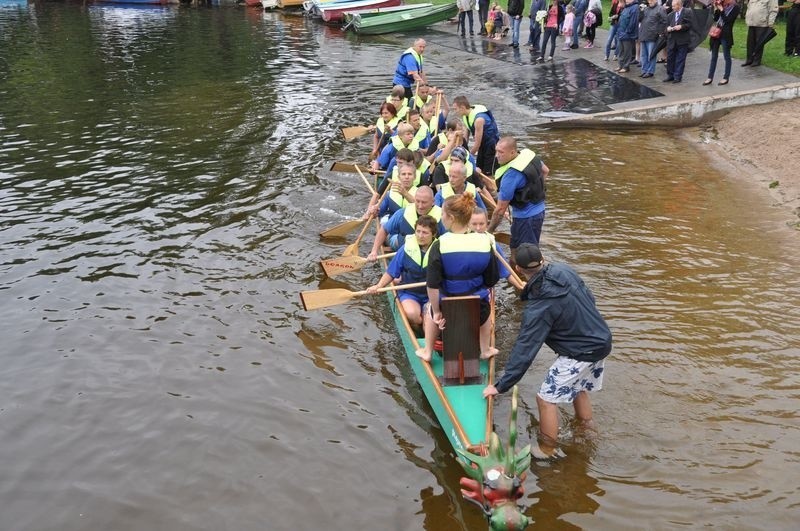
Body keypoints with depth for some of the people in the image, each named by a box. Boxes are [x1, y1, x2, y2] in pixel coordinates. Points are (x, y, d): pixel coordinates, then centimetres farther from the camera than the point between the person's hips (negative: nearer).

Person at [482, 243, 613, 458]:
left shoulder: (538, 309, -26)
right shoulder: (563, 270, -7)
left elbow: (524, 351, -24)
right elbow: (590, 298, 7)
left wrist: (500, 386, -18)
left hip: (581, 354, -8)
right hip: (601, 340, 8)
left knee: (546, 398, 3)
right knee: (577, 387, 28)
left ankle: (547, 451, 15)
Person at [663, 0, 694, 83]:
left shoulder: (688, 12, -1)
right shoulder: (670, 15, 14)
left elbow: (690, 24, -8)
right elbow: (667, 25, 18)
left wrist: (681, 27, -19)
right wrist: (668, 28, -4)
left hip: (682, 40, -5)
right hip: (672, 40, 5)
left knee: (680, 59, -1)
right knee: (670, 58, 6)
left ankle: (678, 76, 4)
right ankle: (670, 75, 16)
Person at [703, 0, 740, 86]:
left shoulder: (735, 7, -8)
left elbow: (727, 20, -17)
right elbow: (715, 19, 8)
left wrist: (721, 9, -15)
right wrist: (716, 8, -2)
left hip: (726, 35, -6)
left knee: (727, 57, 4)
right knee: (714, 56, 9)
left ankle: (726, 78, 11)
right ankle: (710, 77, 13)